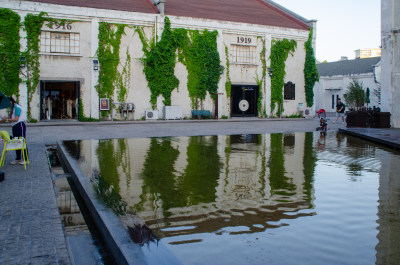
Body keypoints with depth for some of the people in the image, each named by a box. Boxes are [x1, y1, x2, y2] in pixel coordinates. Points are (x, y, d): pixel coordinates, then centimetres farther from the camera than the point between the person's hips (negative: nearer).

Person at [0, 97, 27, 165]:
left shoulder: (17, 108, -13)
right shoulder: (13, 108, 15)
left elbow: (16, 119, -18)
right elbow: (11, 119, 14)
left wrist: (6, 119, -15)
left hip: (20, 125, -10)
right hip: (15, 126, 10)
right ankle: (18, 159, 17)